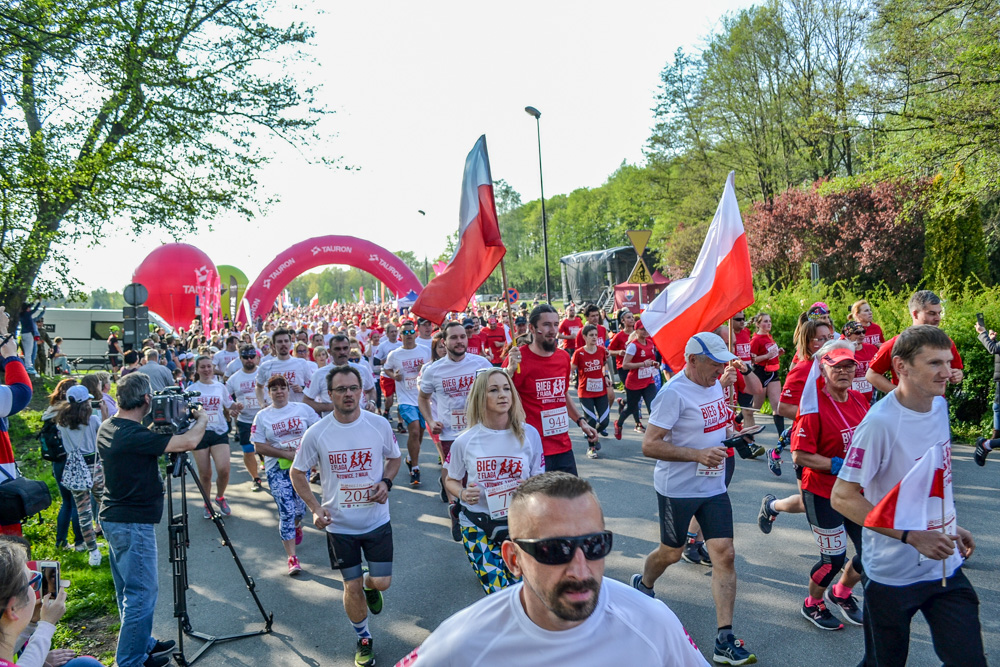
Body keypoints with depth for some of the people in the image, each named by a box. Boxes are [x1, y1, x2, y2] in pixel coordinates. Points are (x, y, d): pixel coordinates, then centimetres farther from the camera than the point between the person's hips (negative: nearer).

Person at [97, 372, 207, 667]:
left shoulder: (107, 428, 4)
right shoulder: (134, 435, -25)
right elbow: (188, 442, -29)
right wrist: (201, 418, -10)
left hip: (114, 518, 10)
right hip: (133, 524, -10)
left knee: (130, 592, 20)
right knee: (141, 594, 1)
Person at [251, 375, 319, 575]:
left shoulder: (303, 409, 3)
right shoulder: (262, 416, 2)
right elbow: (259, 447, -3)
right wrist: (286, 454, -12)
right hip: (276, 469, -1)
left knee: (300, 507, 8)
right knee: (286, 511, -8)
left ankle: (296, 526, 46)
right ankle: (292, 558, -4)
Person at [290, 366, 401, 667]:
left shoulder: (380, 425, -11)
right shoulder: (316, 433, -14)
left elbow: (394, 458, 6)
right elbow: (297, 473, 0)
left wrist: (386, 482, -14)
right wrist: (315, 508, -12)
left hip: (377, 519, 1)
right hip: (339, 524, 0)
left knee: (381, 582, 2)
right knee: (352, 588, 9)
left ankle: (369, 584, 41)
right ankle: (364, 640, 35)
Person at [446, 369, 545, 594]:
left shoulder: (529, 434, -10)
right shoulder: (465, 441, -10)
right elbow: (451, 480, 5)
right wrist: (463, 494, -17)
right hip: (477, 525, -1)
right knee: (498, 592, -2)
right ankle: (484, 560, 31)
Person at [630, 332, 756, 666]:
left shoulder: (714, 384, 4)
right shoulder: (674, 393, -21)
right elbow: (649, 445, -24)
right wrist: (698, 455, -30)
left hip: (714, 487, 6)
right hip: (677, 488, -6)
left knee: (725, 554, -2)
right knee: (671, 553, 13)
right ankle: (643, 585, 46)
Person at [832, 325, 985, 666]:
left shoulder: (939, 405, 1)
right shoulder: (880, 423, -24)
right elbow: (843, 498, -23)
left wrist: (950, 525, 14)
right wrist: (911, 536, -26)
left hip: (946, 566, 7)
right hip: (894, 574, -6)